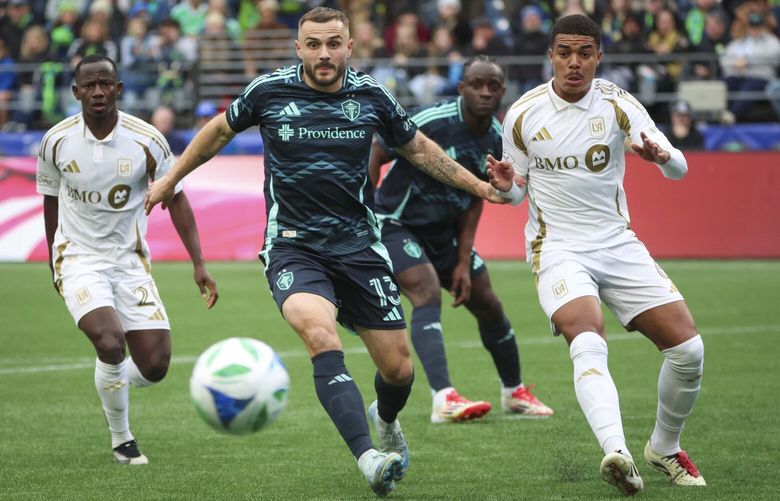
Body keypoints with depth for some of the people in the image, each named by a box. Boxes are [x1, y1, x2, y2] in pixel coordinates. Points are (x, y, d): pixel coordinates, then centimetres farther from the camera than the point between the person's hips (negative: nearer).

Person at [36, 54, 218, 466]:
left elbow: (176, 200, 0)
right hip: (78, 259, -2)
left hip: (130, 261, 2)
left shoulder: (147, 141, -9)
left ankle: (111, 384, 31)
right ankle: (121, 440, -4)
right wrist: (54, 262, 18)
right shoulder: (56, 141, -6)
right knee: (110, 341, -26)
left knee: (154, 367, -6)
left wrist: (199, 265, -6)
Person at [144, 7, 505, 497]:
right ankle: (368, 458, -41)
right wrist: (170, 180, 21)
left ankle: (387, 421, 41)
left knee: (398, 368, 3)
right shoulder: (268, 91, -5)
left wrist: (477, 184, 15)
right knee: (321, 336, -32)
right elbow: (220, 130, 15)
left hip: (359, 245, 3)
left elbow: (418, 147, 17)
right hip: (292, 246, -2)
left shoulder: (371, 96, 0)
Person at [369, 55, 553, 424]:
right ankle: (444, 400, -37)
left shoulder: (497, 141, -4)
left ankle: (514, 392, 32)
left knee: (488, 305, 10)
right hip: (396, 223, -7)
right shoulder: (432, 123, -24)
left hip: (442, 231, 7)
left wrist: (464, 262, 0)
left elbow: (473, 200, 5)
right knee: (428, 293, -28)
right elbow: (374, 155, -16)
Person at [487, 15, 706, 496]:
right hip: (557, 248, -2)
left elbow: (679, 168, -12)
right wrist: (506, 185, -14)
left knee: (688, 348, -6)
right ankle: (616, 451, -49)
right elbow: (519, 191, 10)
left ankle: (665, 447, 18)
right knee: (589, 343, -30)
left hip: (618, 242, 2)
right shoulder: (522, 115, -2)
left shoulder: (617, 104, -3)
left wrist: (661, 156, -35)